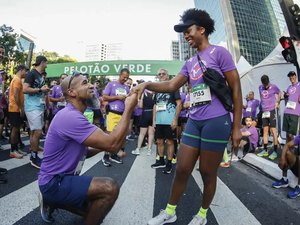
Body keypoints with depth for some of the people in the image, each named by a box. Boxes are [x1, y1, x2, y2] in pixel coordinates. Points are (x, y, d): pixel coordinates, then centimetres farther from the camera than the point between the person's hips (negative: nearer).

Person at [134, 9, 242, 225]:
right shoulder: (190, 63, 17)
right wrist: (147, 84, -8)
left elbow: (236, 89, -4)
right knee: (182, 169, 8)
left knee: (207, 173, 7)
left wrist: (236, 127, -7)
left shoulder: (219, 52, -1)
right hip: (194, 121, 6)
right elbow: (172, 86, 10)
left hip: (217, 121, -5)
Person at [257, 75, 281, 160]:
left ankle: (275, 151, -1)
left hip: (271, 111, -4)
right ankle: (265, 150, 13)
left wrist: (278, 103, 12)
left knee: (273, 130, -6)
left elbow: (279, 93, 11)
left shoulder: (273, 87, -6)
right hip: (264, 111, 4)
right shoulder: (260, 87, 5)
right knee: (265, 130, 7)